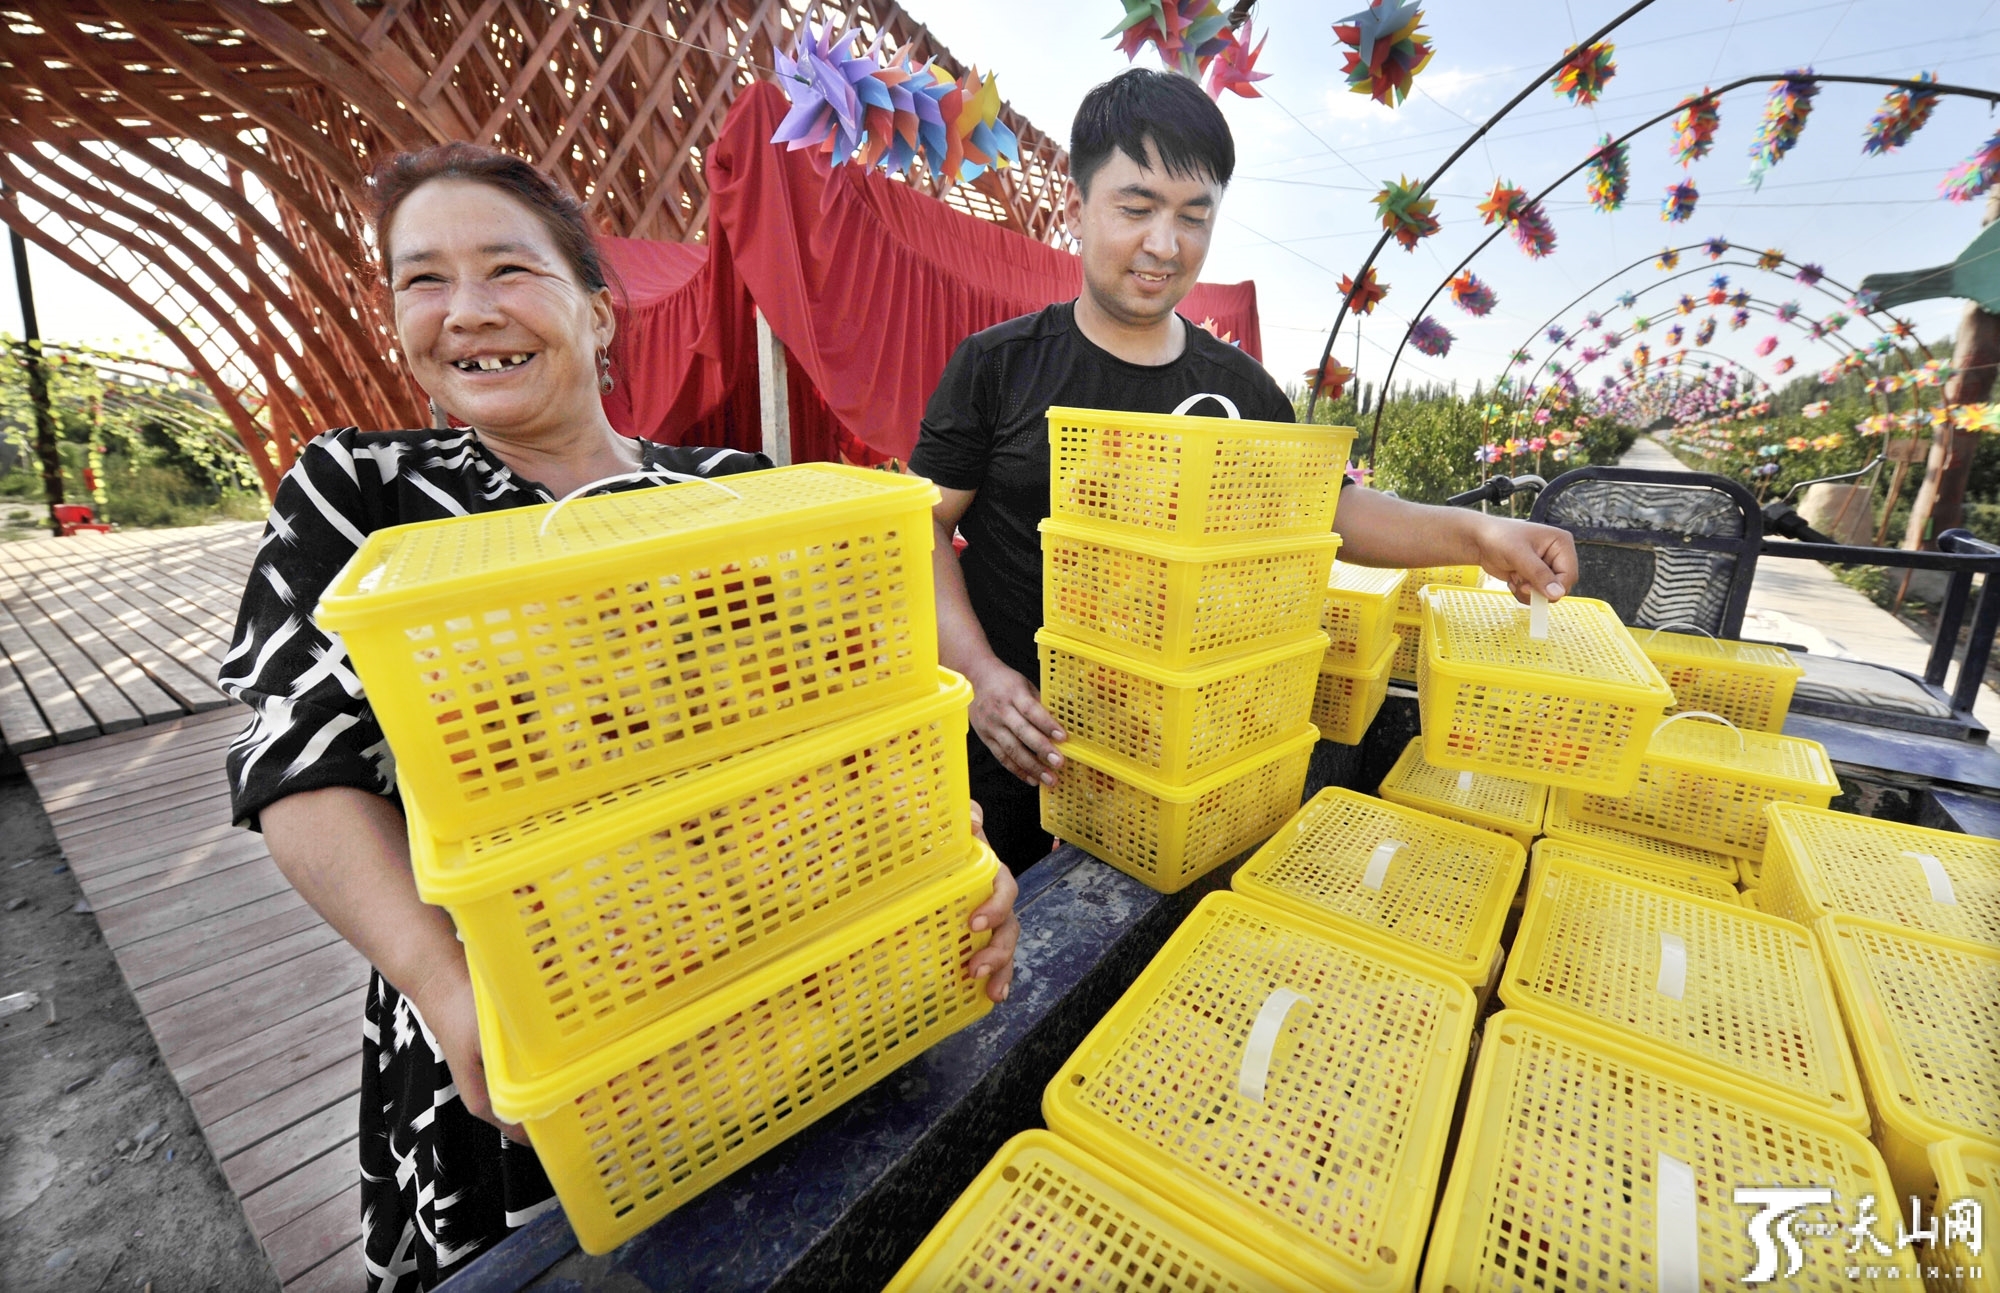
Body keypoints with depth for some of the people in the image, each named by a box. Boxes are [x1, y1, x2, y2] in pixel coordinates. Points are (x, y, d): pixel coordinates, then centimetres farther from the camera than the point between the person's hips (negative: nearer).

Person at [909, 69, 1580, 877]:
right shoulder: (998, 366, -6)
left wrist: (1472, 536, -9)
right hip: (1014, 751, -2)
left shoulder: (1240, 391, 3)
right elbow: (923, 524, -7)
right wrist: (979, 674, -20)